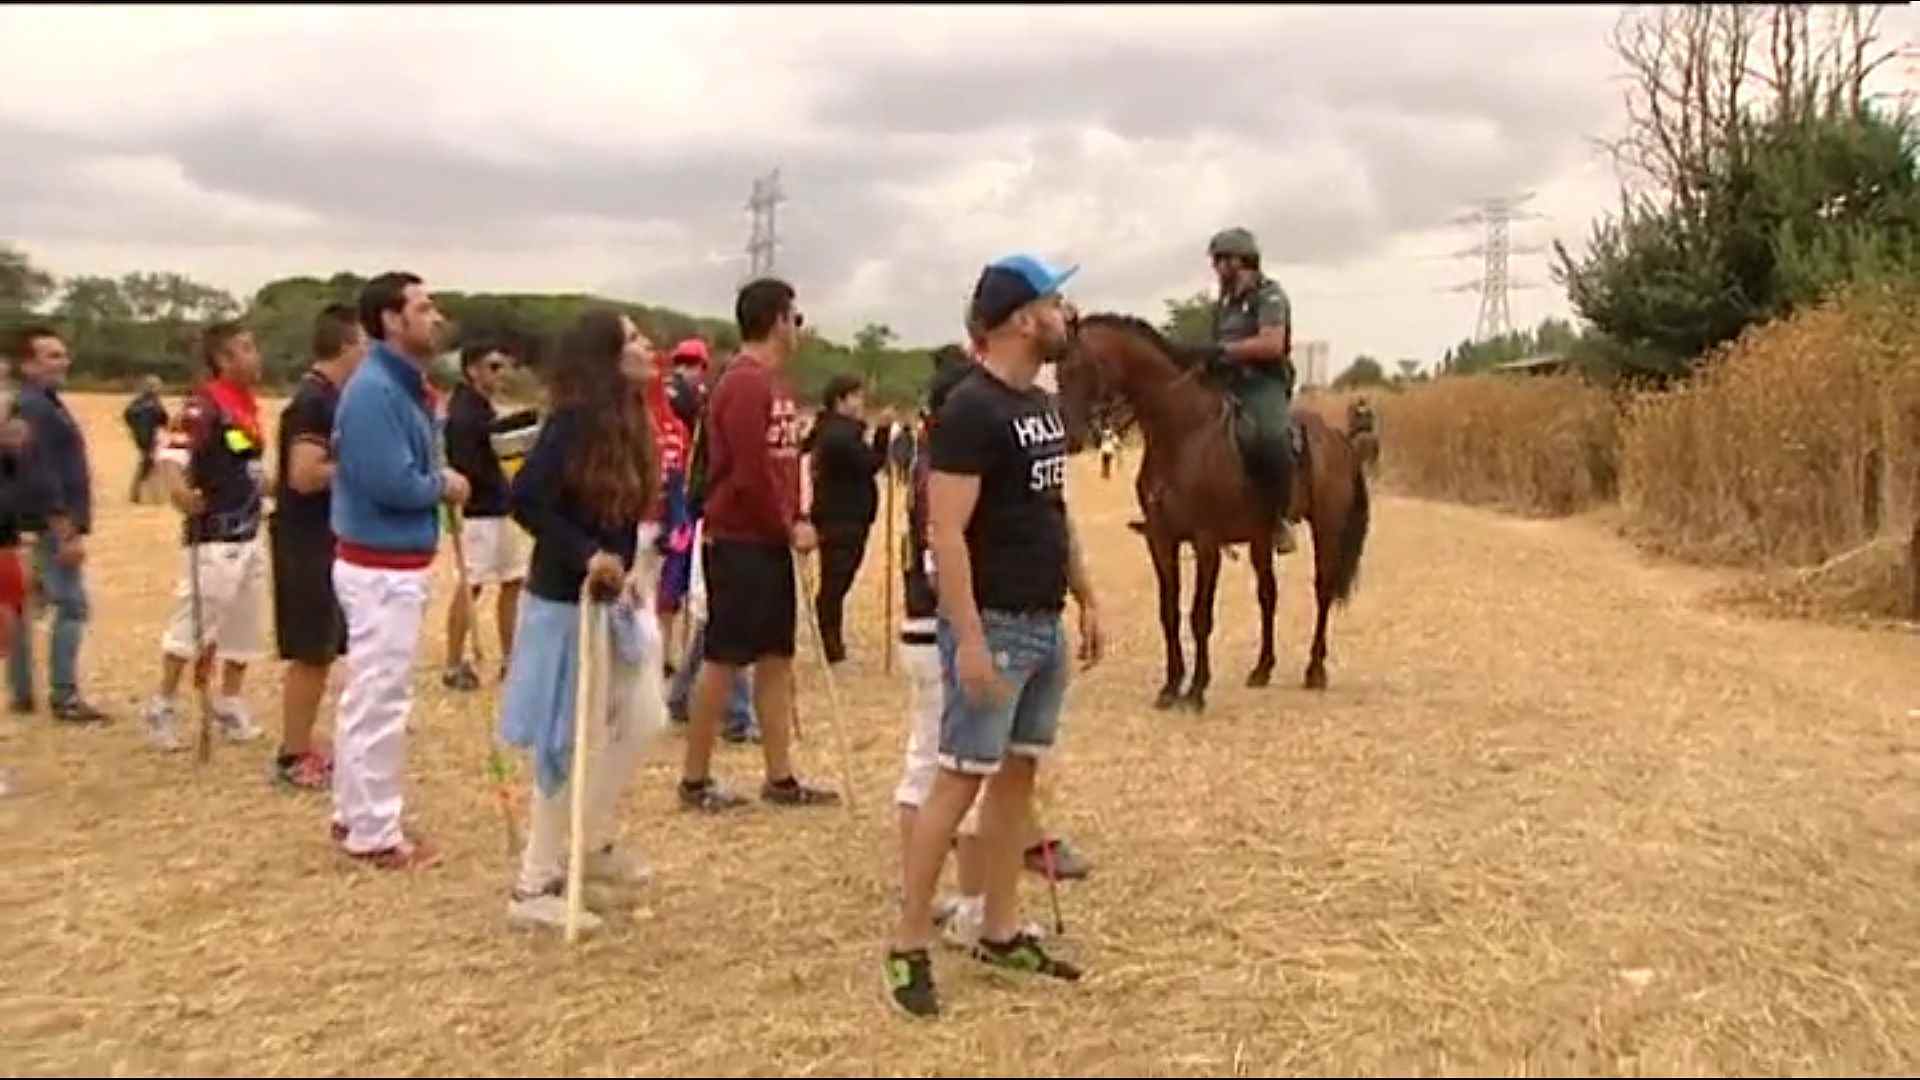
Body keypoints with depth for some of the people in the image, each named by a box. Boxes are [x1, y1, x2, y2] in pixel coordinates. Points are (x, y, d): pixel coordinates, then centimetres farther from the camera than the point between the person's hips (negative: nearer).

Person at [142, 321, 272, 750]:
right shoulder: (205, 404, -15)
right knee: (192, 623, -3)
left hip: (249, 535, 9)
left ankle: (230, 707, 26)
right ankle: (162, 708, 10)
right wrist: (180, 491, -46)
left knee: (243, 627, 15)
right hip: (214, 538, -9)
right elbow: (172, 454, -28)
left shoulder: (248, 405, 12)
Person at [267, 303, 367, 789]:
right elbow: (304, 475, -26)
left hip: (324, 537, 10)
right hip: (307, 541, -10)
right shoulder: (314, 400, -18)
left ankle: (301, 748, 24)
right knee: (310, 653, -2)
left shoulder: (328, 396, 12)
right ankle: (293, 758, 7)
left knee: (321, 652, 15)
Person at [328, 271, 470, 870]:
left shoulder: (402, 386, 11)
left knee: (367, 696, 18)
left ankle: (356, 815, 30)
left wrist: (436, 479, -2)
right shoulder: (375, 390, -20)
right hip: (382, 566, -10)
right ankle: (375, 834, 9)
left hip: (389, 562, 10)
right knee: (381, 701, -1)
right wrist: (444, 486, -9)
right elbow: (392, 483, -26)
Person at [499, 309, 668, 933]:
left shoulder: (626, 421, 8)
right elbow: (526, 499, -25)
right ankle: (535, 887, 13)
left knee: (641, 721, 18)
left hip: (611, 599, 9)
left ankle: (593, 845, 35)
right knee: (575, 745, -1)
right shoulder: (577, 420, -18)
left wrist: (632, 567, 3)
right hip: (570, 603, -9)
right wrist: (586, 555, -26)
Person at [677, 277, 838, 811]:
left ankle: (781, 778, 18)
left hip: (771, 542, 9)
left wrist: (798, 521, 5)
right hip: (739, 544, -9)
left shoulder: (774, 381, 13)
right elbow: (751, 473, -21)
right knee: (723, 657, -1)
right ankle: (694, 780, 11)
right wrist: (788, 528, -11)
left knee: (776, 657, 11)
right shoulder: (745, 384, -16)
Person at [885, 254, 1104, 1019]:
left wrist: (1087, 599, 18)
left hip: (1046, 625, 9)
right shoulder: (970, 409, -16)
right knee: (961, 777, -5)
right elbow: (946, 533, -21)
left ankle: (1000, 933, 24)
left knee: (1018, 774, 13)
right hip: (994, 627, -9)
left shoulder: (1042, 406, 12)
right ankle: (908, 947, 5)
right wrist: (969, 639, -25)